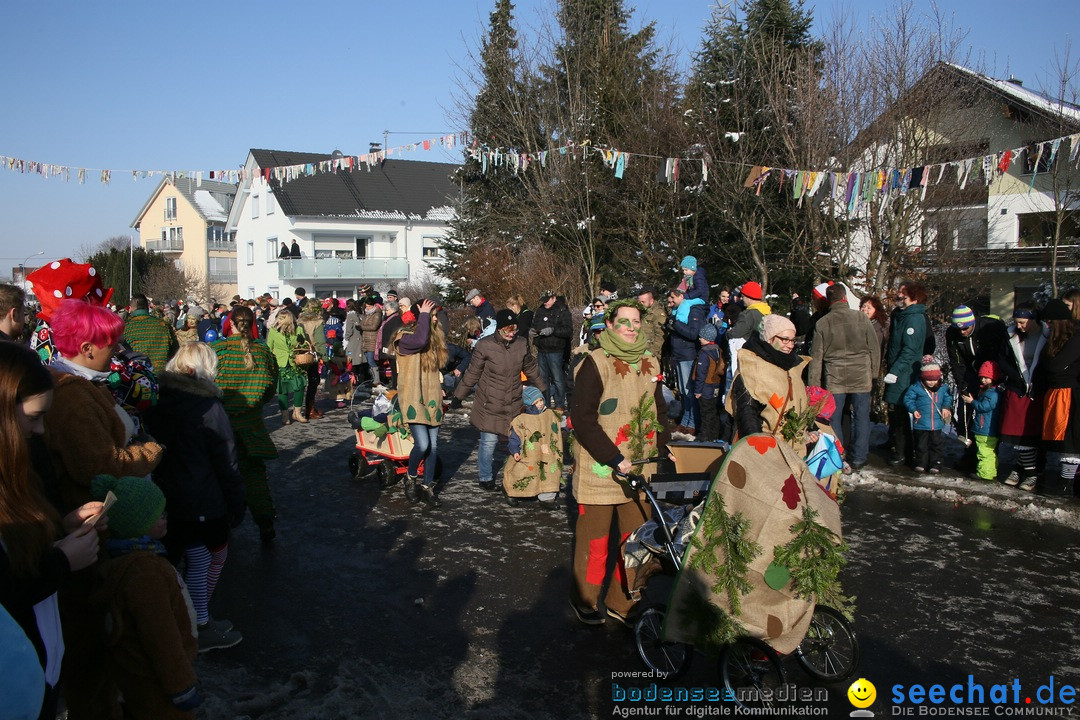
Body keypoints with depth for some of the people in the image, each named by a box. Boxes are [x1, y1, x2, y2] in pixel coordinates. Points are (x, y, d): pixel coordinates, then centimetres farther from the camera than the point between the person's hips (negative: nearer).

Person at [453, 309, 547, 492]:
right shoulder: (485, 346, -11)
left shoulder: (521, 344, 2)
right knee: (489, 441, 0)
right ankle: (486, 478, 20)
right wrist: (458, 396, 2)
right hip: (490, 405, -4)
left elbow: (532, 370, 17)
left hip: (514, 405, 4)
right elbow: (472, 374, -3)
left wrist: (543, 390, 25)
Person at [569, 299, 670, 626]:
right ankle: (584, 601, 27)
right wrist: (615, 459, -18)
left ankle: (621, 603, 27)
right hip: (599, 468, -5)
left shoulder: (649, 362, 9)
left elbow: (659, 409, 19)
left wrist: (662, 446, 5)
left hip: (639, 467, 6)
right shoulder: (596, 363, -11)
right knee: (595, 539, 6)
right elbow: (583, 419, -16)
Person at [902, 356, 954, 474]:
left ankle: (935, 464, 19)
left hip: (937, 424, 2)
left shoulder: (943, 388, 0)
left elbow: (948, 397, 15)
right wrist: (913, 410, -17)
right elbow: (908, 399, -5)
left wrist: (946, 407, -2)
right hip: (921, 424, -2)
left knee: (935, 444, 10)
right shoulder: (915, 388, -10)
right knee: (921, 445, 8)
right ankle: (921, 464, 20)